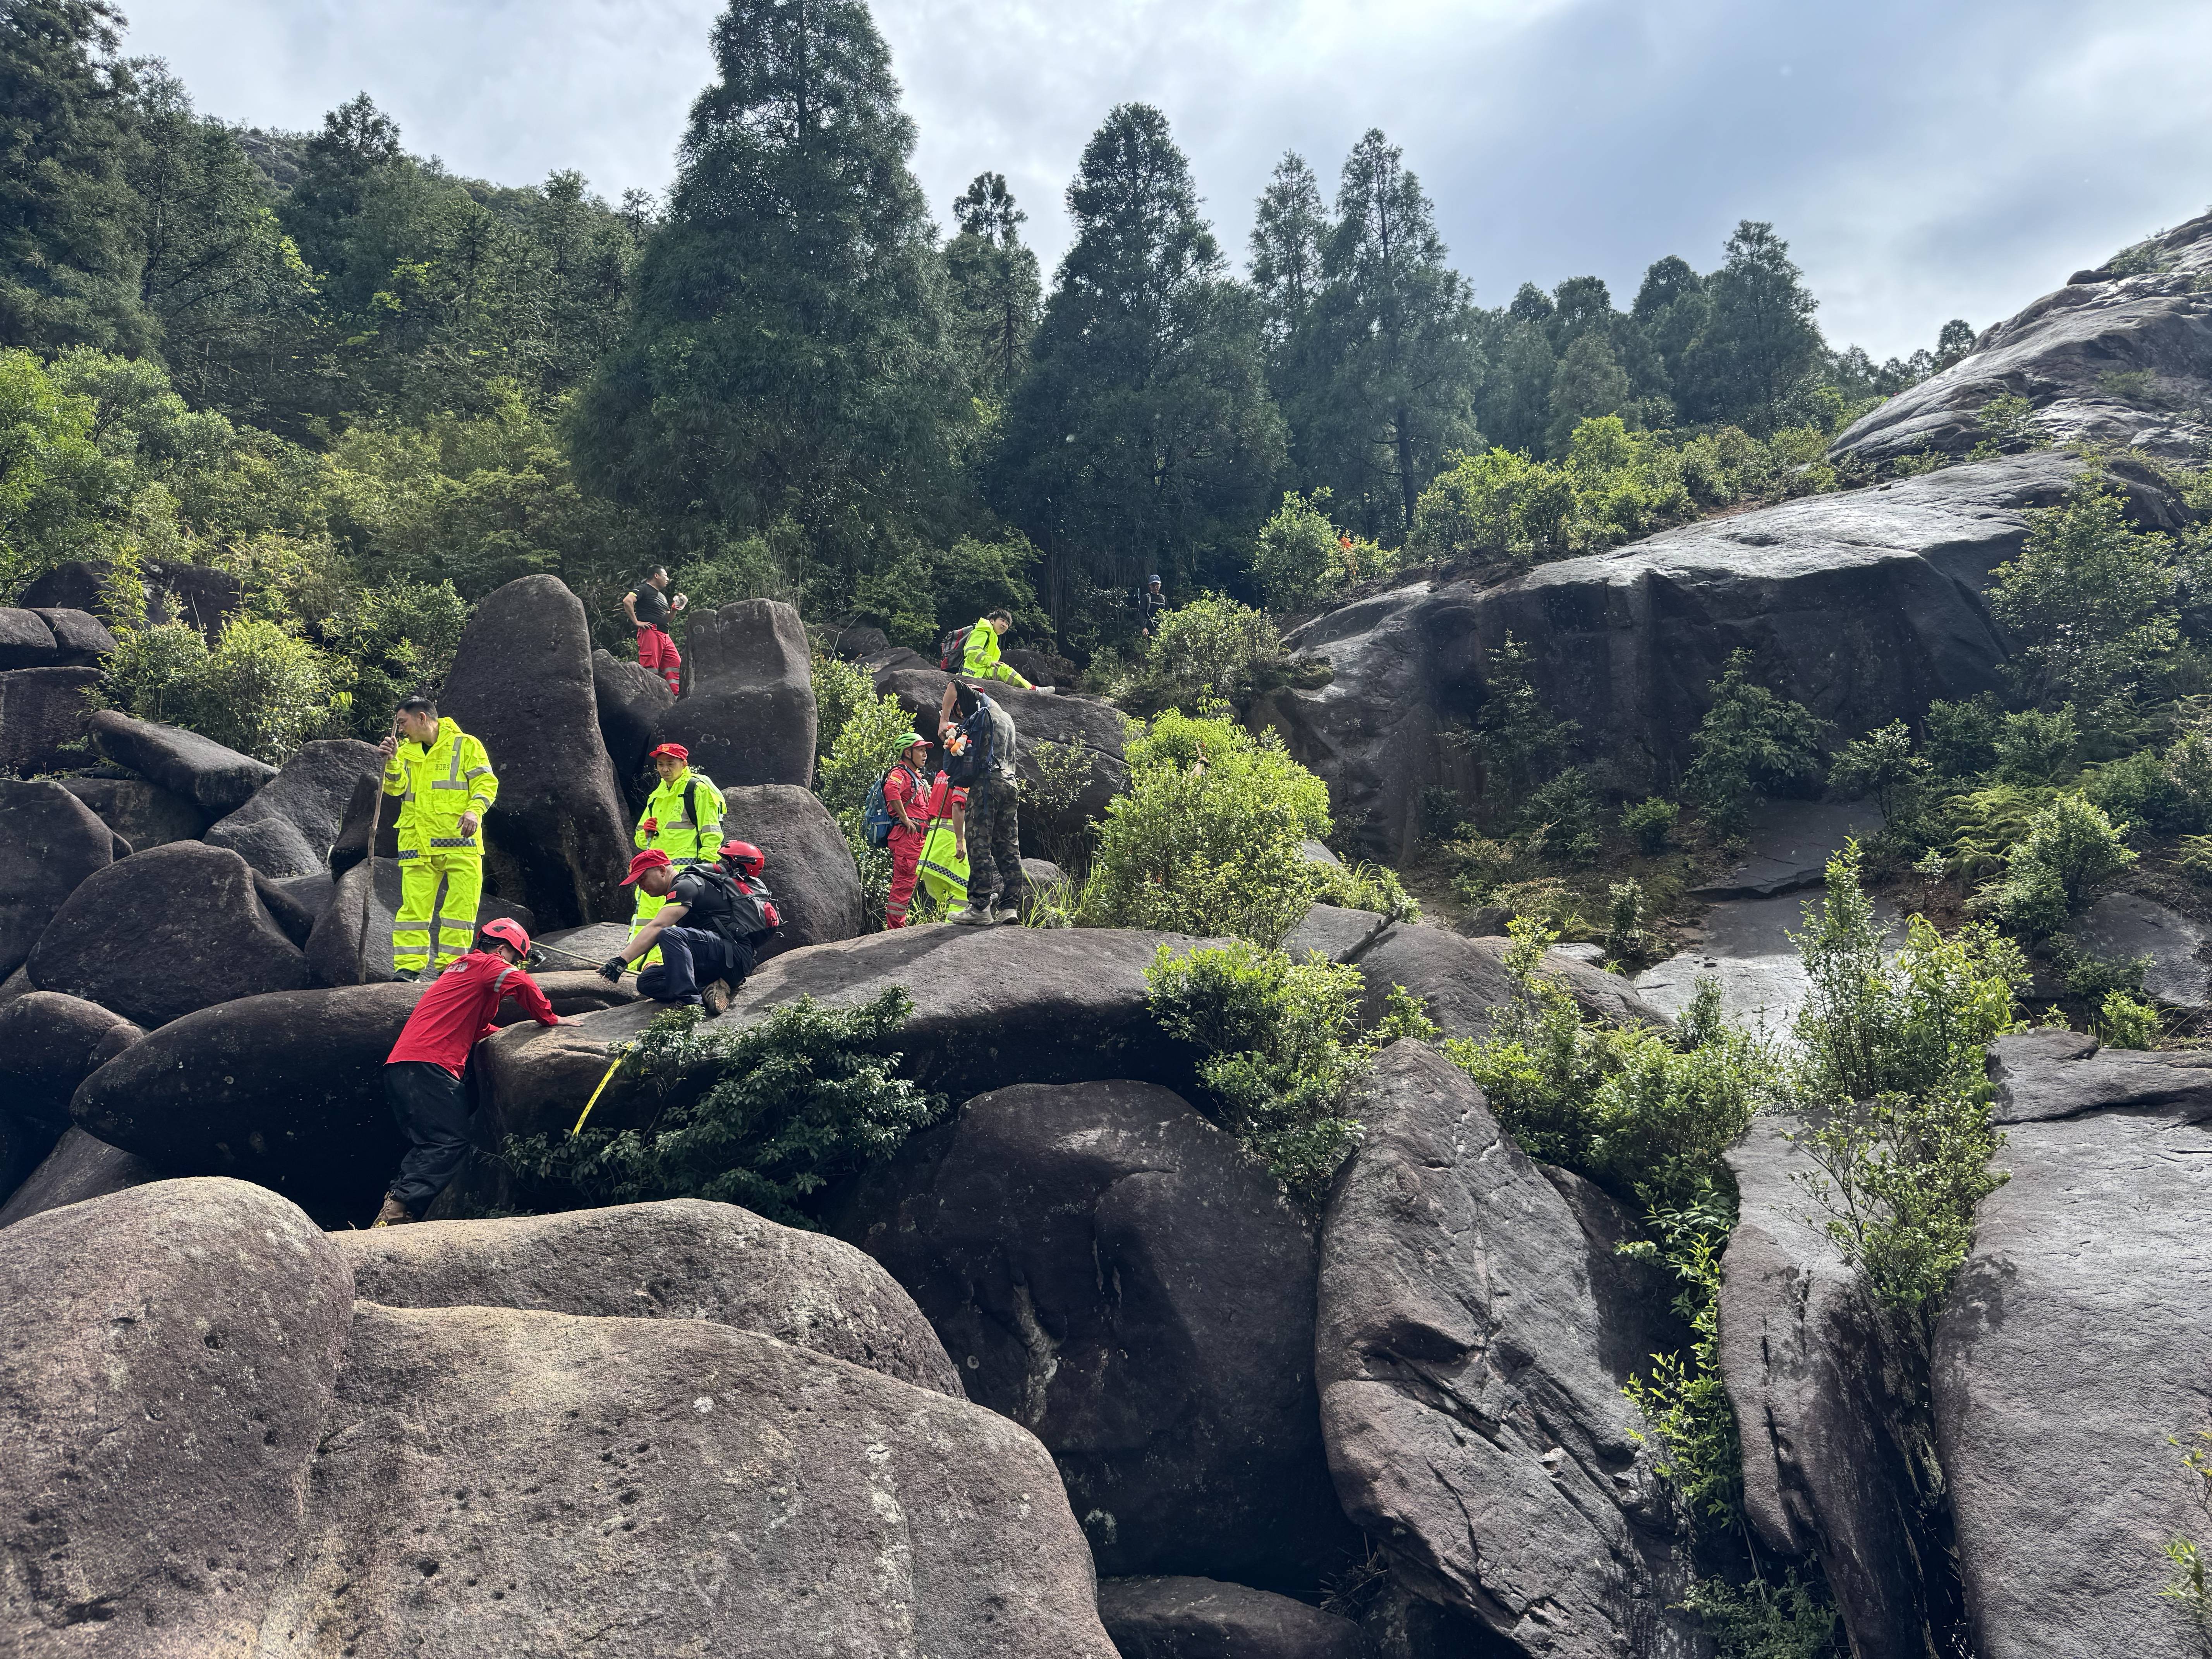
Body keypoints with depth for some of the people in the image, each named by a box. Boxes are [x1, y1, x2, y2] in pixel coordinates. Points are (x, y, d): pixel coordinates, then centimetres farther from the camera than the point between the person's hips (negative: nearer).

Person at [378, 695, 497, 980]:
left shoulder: (465, 745, 5)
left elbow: (486, 783, -1)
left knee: (461, 903, -3)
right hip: (418, 843, 3)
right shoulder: (406, 751, 18)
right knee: (414, 905, -2)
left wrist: (475, 811, -18)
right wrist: (391, 762, -14)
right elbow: (396, 787, 4)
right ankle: (408, 966, 0)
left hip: (460, 840, -3)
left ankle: (451, 966, 5)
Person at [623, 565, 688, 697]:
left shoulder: (663, 596, 28)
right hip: (650, 632, -9)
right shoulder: (643, 589, 1)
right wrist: (636, 622, -15)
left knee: (676, 664, 1)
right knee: (650, 667, -13)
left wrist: (675, 609, 13)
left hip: (665, 635, 9)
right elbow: (627, 601, -15)